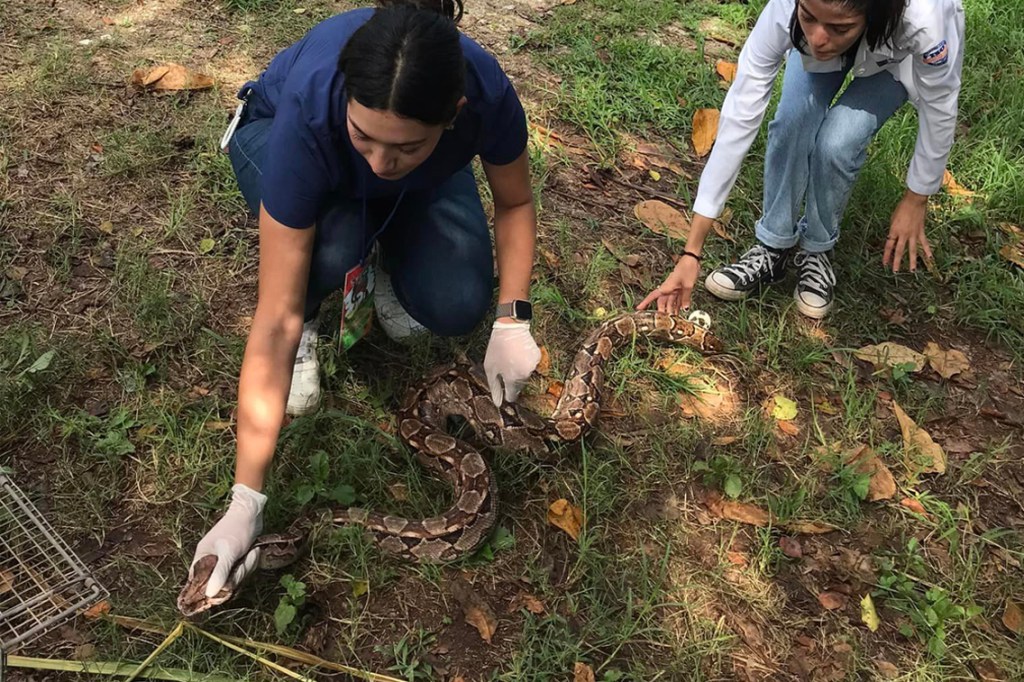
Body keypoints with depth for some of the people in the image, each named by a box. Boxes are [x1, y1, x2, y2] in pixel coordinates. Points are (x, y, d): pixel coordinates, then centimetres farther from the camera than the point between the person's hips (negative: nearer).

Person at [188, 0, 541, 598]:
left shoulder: (486, 94, -37)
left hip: (425, 183, 3)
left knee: (457, 306, -22)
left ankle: (390, 258, 11)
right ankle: (336, 279, -2)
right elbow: (275, 322, -40)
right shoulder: (308, 112, -43)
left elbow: (516, 203, -13)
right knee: (332, 250, -36)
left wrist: (513, 321, -26)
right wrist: (246, 502, -40)